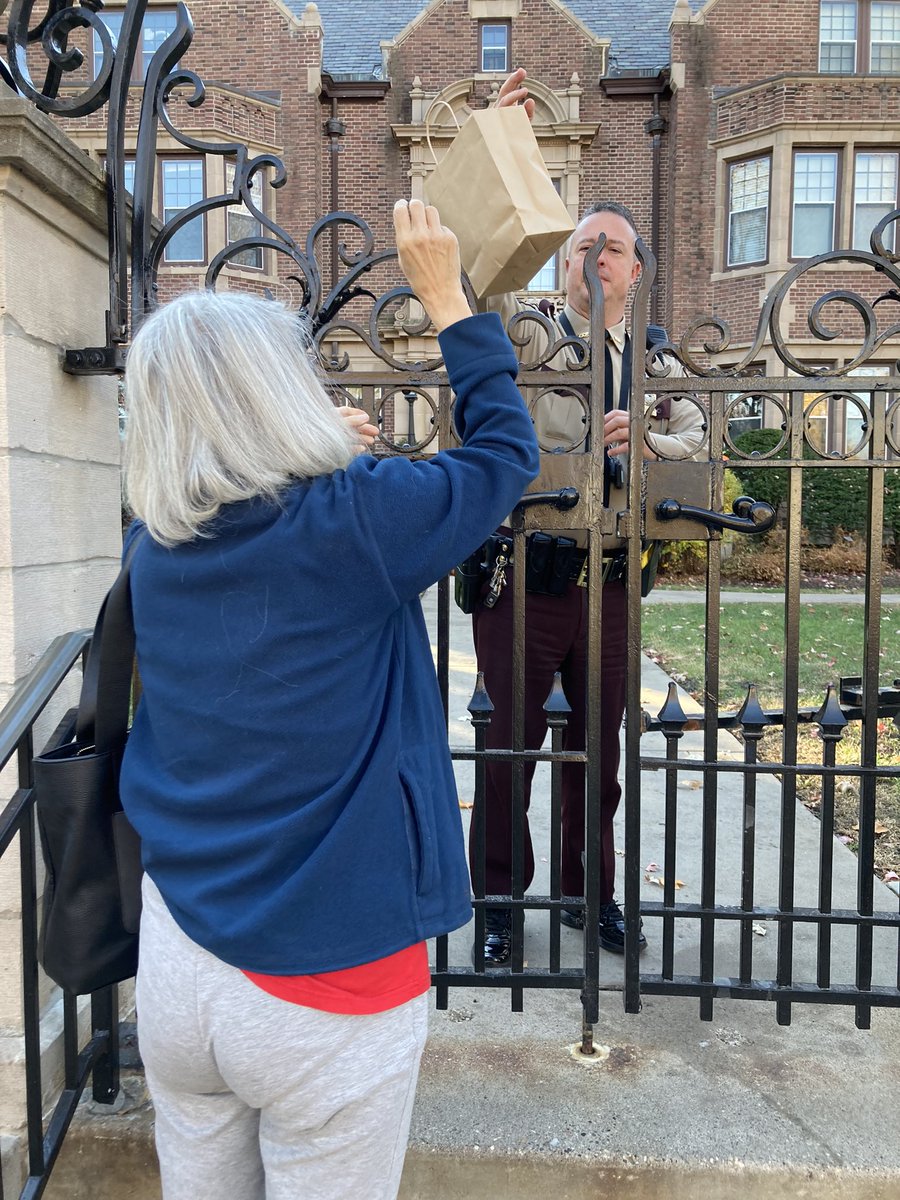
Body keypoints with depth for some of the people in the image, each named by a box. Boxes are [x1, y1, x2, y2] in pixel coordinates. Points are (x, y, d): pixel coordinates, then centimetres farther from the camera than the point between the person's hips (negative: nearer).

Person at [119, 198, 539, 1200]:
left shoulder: (154, 547, -3)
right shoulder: (348, 524, -19)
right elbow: (504, 450, -3)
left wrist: (318, 451, 22)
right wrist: (445, 296, 4)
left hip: (174, 962, 6)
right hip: (323, 992, -5)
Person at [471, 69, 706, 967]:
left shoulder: (656, 364, 13)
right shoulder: (527, 341, 1)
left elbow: (695, 445, 4)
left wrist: (643, 441, -16)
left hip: (611, 584, 4)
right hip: (522, 579, -3)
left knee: (599, 750, 13)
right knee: (510, 746, 6)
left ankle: (590, 892, 32)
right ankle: (499, 903, 24)